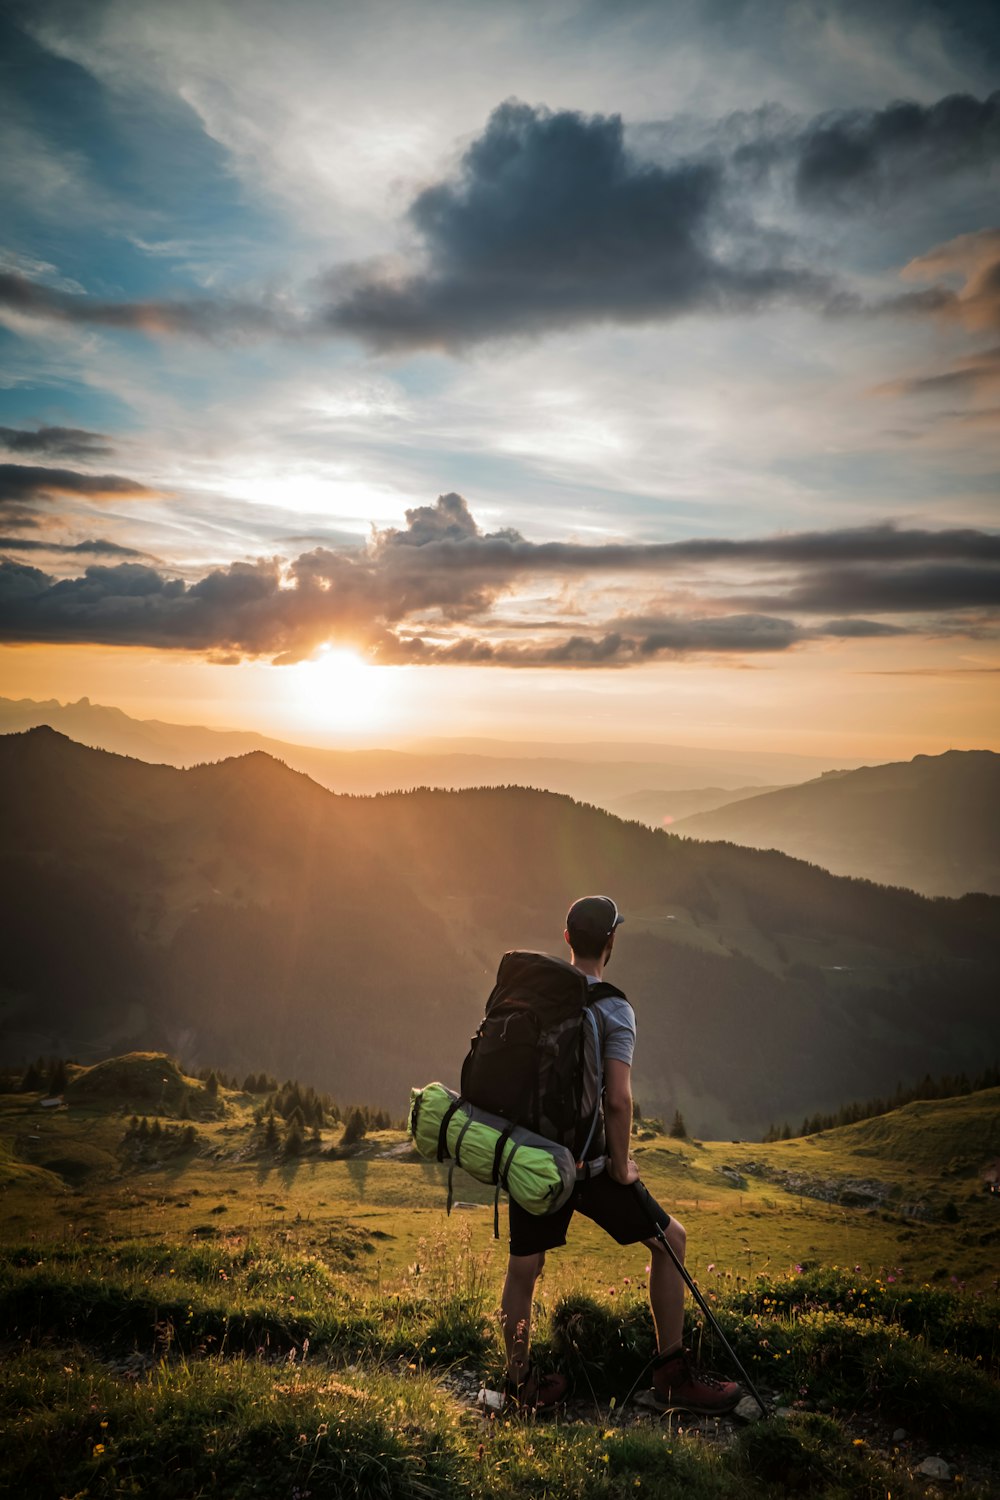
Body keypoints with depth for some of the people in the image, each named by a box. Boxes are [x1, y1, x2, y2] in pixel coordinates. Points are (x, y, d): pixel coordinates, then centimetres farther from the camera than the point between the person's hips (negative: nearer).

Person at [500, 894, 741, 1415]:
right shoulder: (614, 1010, -13)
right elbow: (618, 1101, -21)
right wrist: (621, 1166, -7)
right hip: (585, 1162, -5)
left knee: (522, 1267, 17)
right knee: (670, 1239, 12)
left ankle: (520, 1383, 31)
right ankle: (672, 1374, 17)